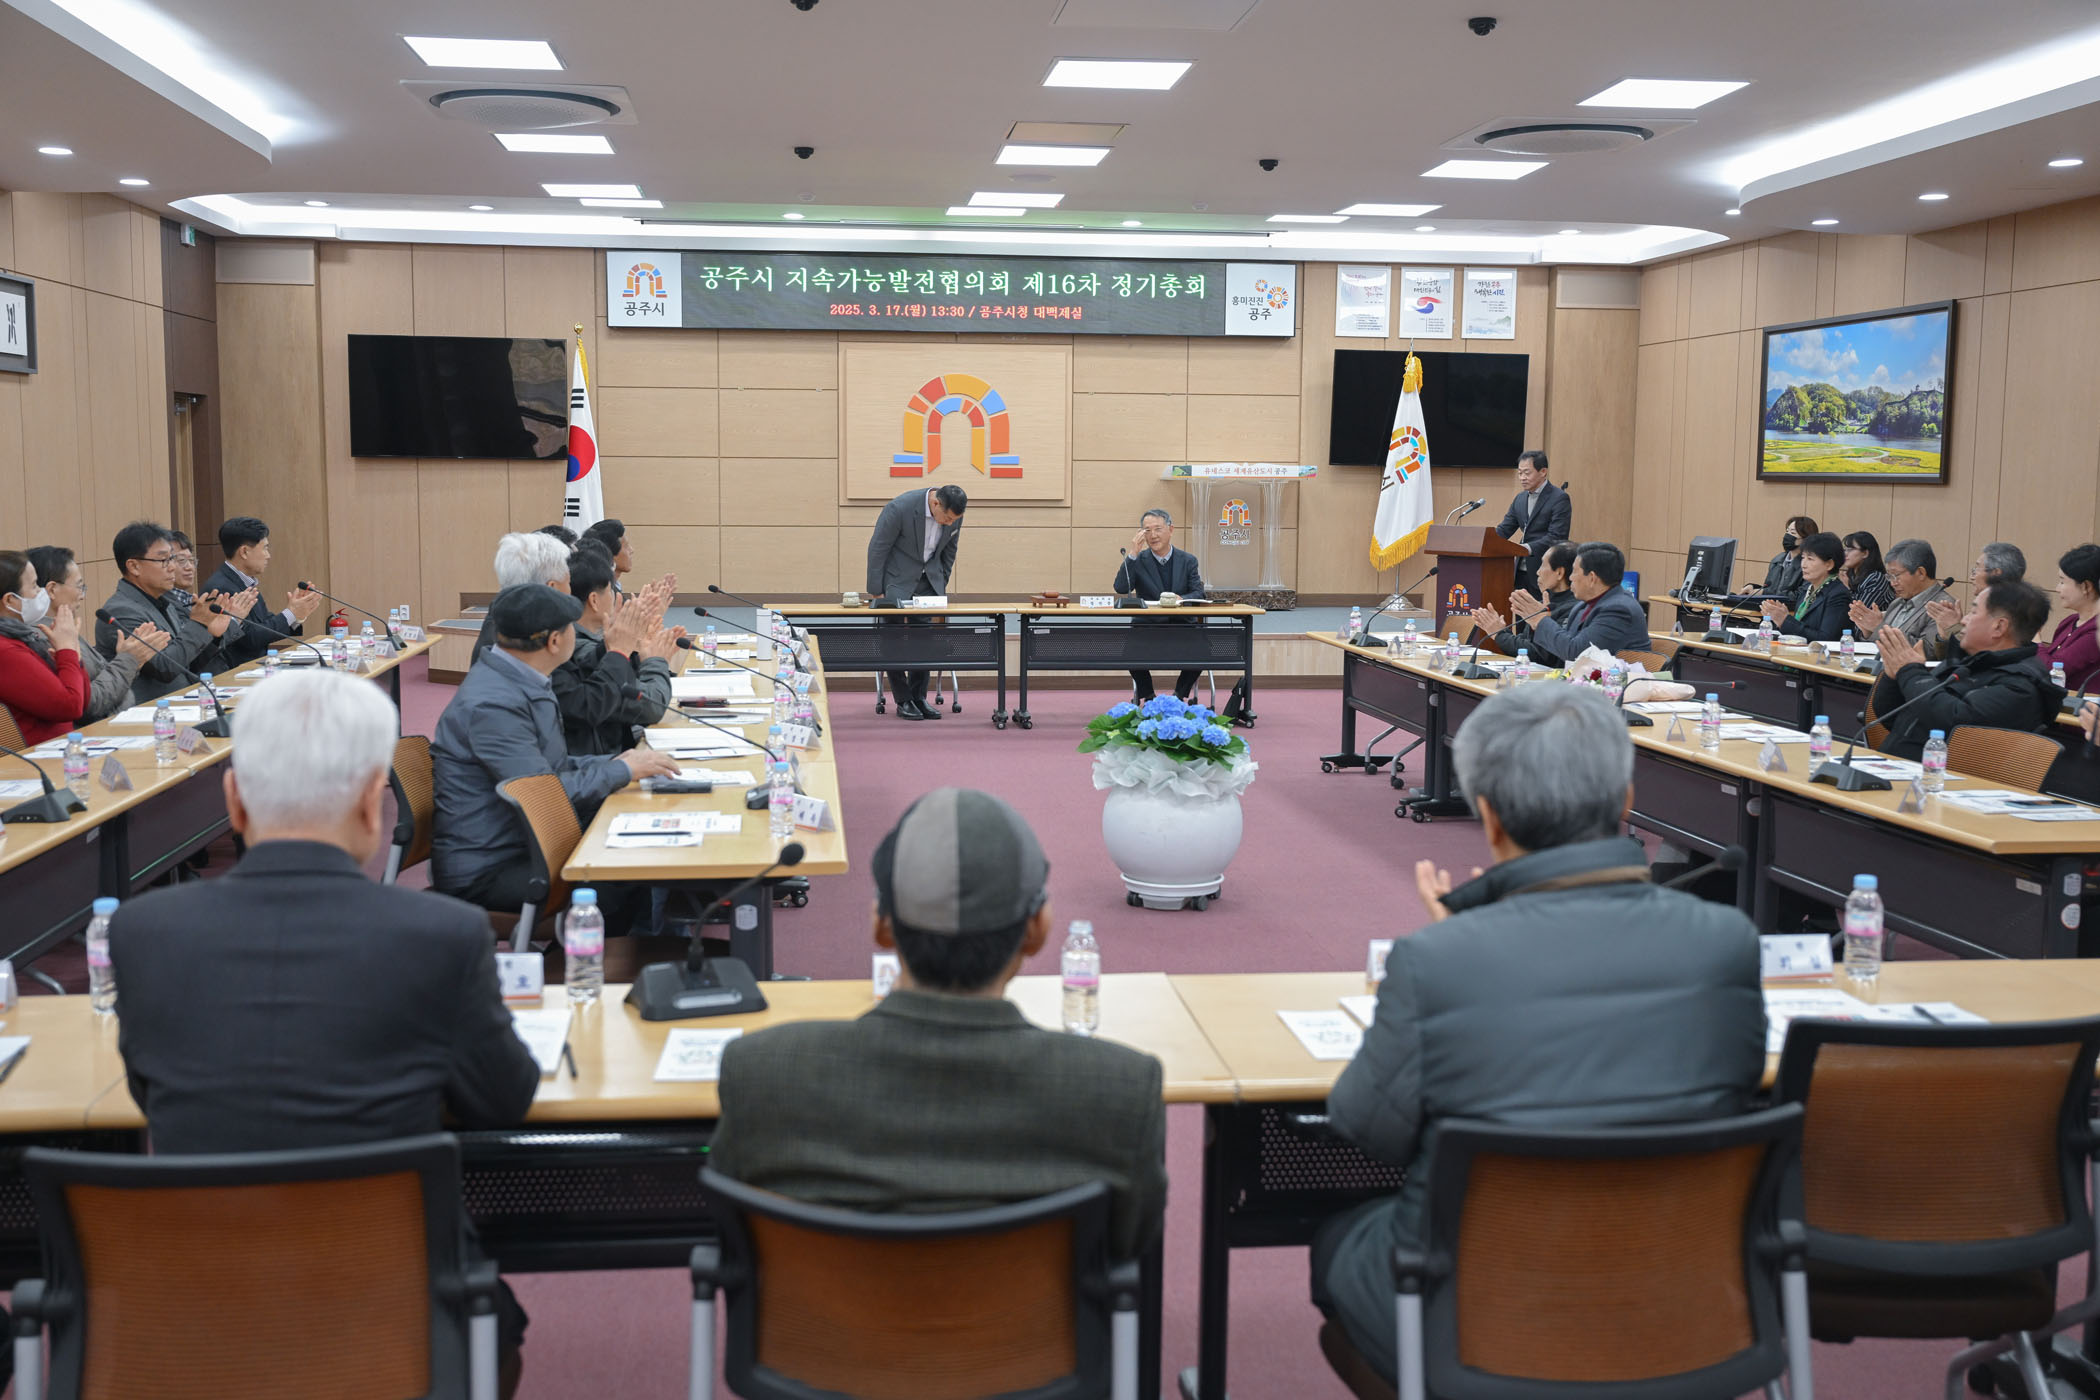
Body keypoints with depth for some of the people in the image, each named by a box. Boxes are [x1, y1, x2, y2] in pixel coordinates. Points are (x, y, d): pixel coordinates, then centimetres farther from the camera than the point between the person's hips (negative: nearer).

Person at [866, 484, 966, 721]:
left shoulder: (954, 515, -11)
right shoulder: (900, 508, -27)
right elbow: (877, 548, -18)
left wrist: (941, 585, 9)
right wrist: (876, 592, -14)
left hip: (928, 579, 4)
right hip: (898, 579, -4)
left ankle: (919, 698, 7)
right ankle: (903, 701, 2)